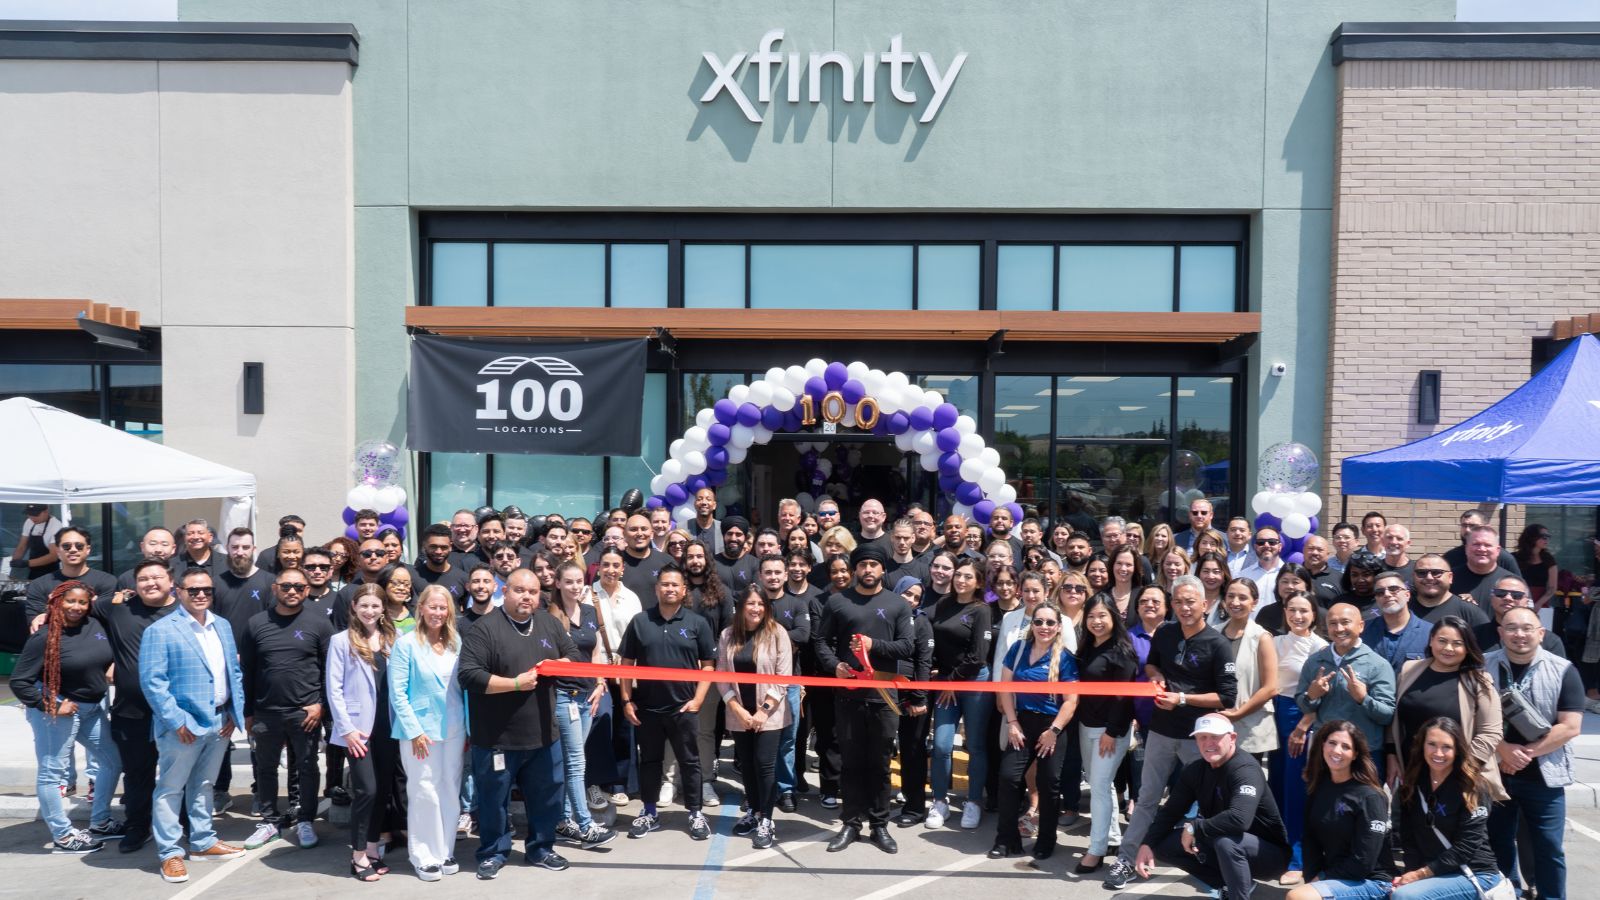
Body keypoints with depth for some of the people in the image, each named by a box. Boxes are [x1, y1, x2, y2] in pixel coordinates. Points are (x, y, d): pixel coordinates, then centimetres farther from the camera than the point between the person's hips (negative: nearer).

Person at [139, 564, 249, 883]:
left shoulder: (222, 626, 11)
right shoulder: (160, 630, -9)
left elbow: (235, 672, 14)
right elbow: (152, 681, -15)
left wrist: (234, 713, 5)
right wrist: (177, 721, -19)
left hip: (219, 722, 6)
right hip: (183, 724, -6)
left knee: (203, 785, 18)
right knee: (170, 789, 4)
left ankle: (203, 842, 29)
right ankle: (170, 854, 13)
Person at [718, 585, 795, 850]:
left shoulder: (777, 633, -6)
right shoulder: (727, 635, 3)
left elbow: (784, 677, -9)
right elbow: (721, 678, 2)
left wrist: (763, 710, -13)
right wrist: (738, 710, -8)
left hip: (769, 714, -3)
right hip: (739, 714, 3)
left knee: (765, 765, -6)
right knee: (746, 764, 11)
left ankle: (766, 821, 4)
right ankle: (752, 812, 28)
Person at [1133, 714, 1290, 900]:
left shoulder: (1245, 770, -26)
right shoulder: (1195, 770, -3)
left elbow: (1239, 819, -41)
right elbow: (1170, 811, 0)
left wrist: (1194, 828, -27)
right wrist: (1147, 844, -16)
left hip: (1269, 852, -8)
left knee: (1225, 841, -37)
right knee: (1163, 844, -2)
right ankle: (1230, 884, 6)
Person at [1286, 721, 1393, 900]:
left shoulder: (1369, 797, -14)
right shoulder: (1317, 787, 5)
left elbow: (1363, 863, -16)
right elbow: (1311, 840, 5)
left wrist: (1321, 878, -8)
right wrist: (1312, 879, -8)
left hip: (1371, 882, -7)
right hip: (1333, 878, 7)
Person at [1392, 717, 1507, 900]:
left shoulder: (1471, 789, -11)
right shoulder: (1411, 785, 4)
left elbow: (1465, 847, -15)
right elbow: (1408, 839, 1)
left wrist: (1421, 874, -16)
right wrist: (1412, 874, -15)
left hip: (1476, 875, -5)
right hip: (1437, 876, 5)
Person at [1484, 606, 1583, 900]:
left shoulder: (1562, 671, -5)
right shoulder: (1483, 667, -2)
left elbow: (1570, 726, -10)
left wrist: (1527, 752, -15)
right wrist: (1504, 750, -16)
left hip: (1543, 776, -1)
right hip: (1495, 772, 1)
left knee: (1549, 848, 7)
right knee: (1498, 842, 12)